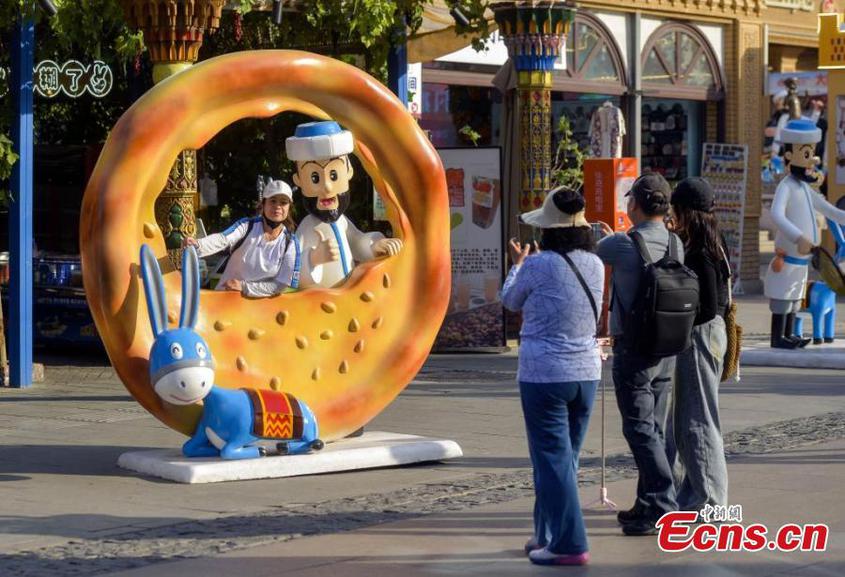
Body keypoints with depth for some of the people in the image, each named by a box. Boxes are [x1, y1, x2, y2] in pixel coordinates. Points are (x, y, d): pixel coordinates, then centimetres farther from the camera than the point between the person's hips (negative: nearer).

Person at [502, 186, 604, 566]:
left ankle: (568, 545, -5)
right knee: (566, 458, 15)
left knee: (553, 460, -2)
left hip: (545, 375, -6)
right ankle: (548, 535, 25)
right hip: (586, 374, 6)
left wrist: (518, 264, 25)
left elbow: (511, 301, 4)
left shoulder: (539, 265, -13)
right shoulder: (595, 265, 3)